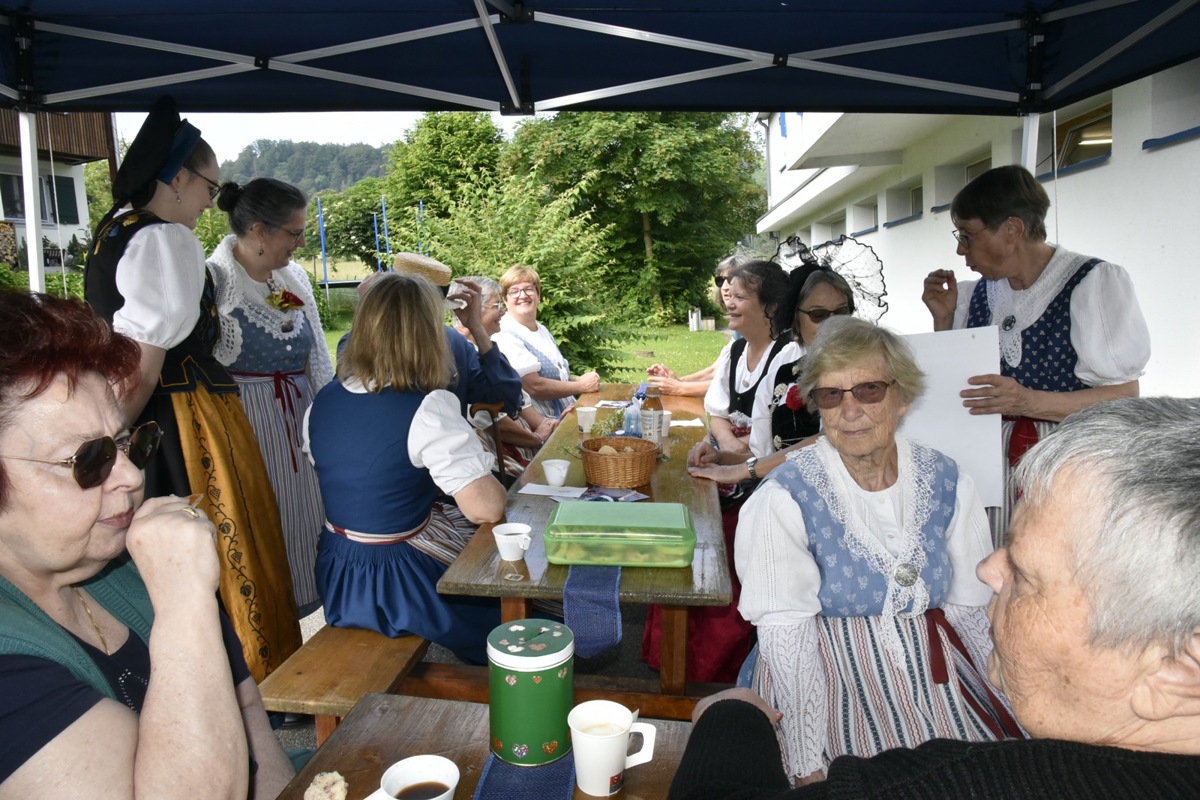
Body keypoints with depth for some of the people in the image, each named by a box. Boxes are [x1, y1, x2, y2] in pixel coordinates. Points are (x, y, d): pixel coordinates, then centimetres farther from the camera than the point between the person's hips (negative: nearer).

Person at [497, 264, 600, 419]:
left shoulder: (542, 330, 15)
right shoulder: (505, 335, -12)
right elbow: (534, 386, -19)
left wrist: (578, 379, 6)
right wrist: (582, 386, -9)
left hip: (568, 415, 9)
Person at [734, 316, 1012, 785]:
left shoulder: (946, 483, 0)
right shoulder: (783, 499, -13)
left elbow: (972, 611, 5)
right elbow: (786, 636, -15)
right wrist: (809, 766, -19)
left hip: (934, 677, 4)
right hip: (830, 688, -4)